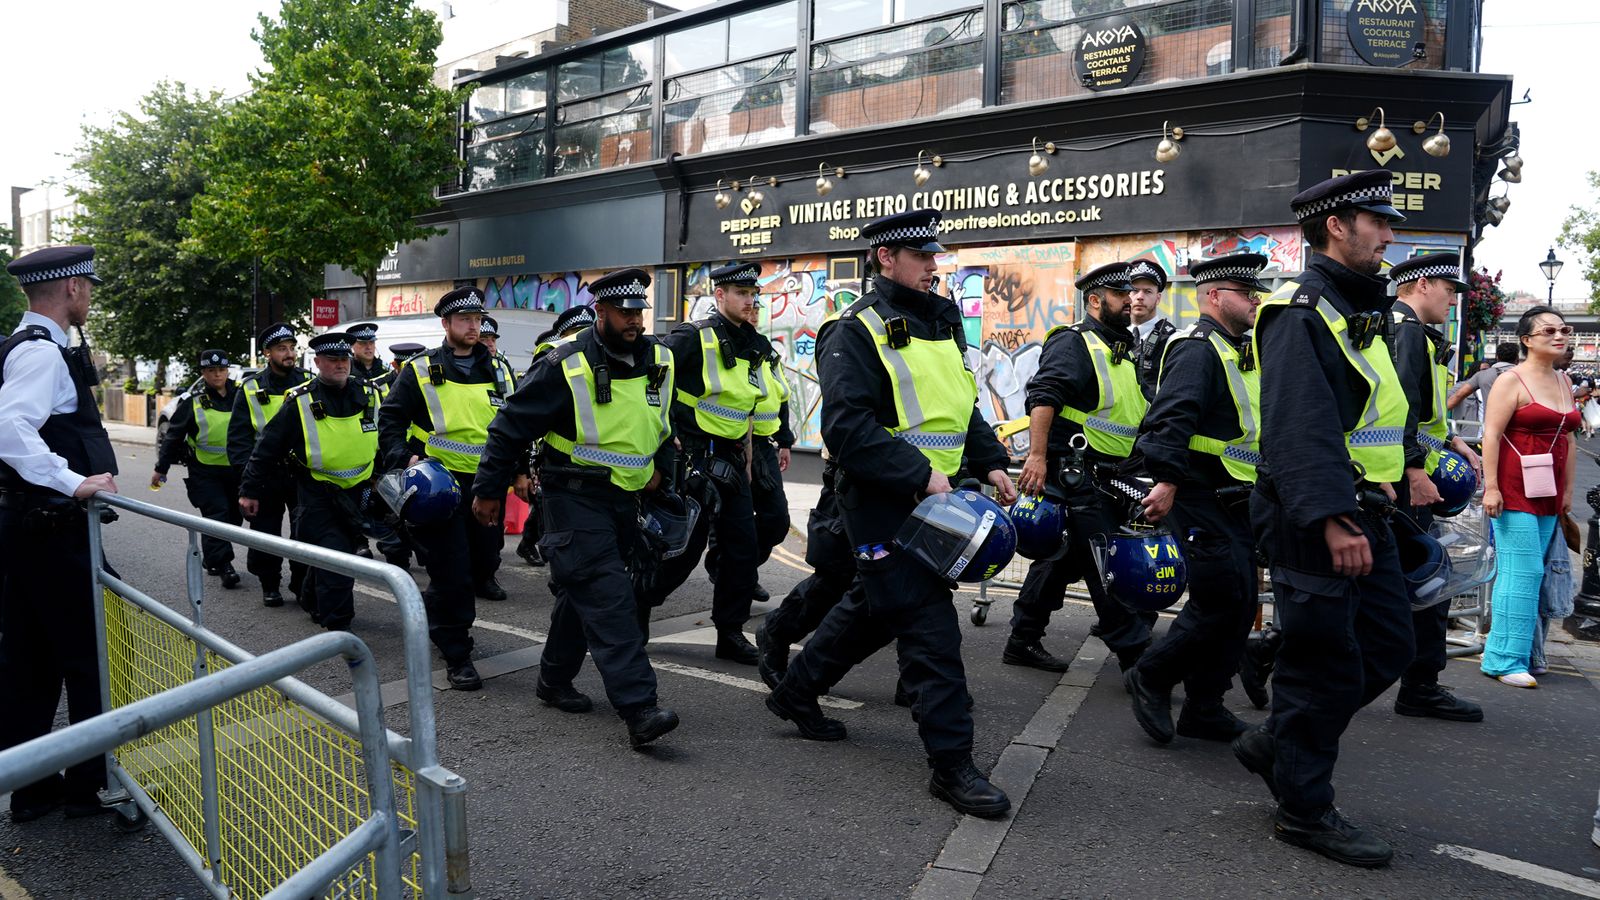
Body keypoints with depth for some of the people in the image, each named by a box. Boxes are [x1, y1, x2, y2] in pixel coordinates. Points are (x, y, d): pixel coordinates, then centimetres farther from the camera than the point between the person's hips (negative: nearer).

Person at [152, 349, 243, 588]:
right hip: (205, 471, -4)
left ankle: (211, 559, 26)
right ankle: (223, 566, -11)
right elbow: (173, 435, 1)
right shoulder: (192, 400, -3)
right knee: (216, 514, -13)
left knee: (233, 515, 8)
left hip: (235, 470, 4)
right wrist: (161, 468, 1)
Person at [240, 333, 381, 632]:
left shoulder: (370, 396, 0)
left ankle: (312, 601, 39)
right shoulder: (300, 402, -9)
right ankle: (337, 625, -4)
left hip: (359, 492, 4)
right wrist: (250, 491, -2)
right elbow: (268, 448, -4)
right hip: (317, 493, -4)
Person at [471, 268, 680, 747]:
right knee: (607, 596, -14)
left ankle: (554, 680, 32)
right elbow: (512, 427, -7)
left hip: (624, 498, 7)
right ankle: (638, 708, -17)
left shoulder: (659, 361, 5)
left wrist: (660, 465, 13)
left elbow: (668, 419, 24)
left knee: (584, 591, 16)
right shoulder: (564, 367, -14)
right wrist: (489, 491, -3)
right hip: (575, 496, -7)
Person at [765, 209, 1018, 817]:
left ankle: (796, 693, 40)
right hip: (882, 503, -9)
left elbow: (963, 407, 25)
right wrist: (920, 476, -25)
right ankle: (951, 763, 3)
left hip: (929, 498, 9)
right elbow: (848, 427, -21)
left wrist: (991, 463, 10)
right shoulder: (856, 331, -11)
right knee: (931, 627, -8)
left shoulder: (939, 325, 16)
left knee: (876, 609, 21)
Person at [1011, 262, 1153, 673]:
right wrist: (1037, 456, -30)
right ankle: (1136, 653, -3)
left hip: (1107, 477, 10)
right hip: (1074, 471, -10)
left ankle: (1023, 642, 20)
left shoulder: (1123, 351, 21)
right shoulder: (1073, 343, -8)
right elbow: (1043, 397, -21)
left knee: (1062, 558, 12)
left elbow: (1137, 413, 28)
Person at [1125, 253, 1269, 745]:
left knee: (1240, 606, 9)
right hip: (1200, 499, -10)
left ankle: (1204, 709, 18)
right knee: (1223, 599, -12)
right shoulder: (1197, 349, -13)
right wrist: (1167, 481, -35)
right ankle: (1151, 677, 6)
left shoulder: (1236, 352, 20)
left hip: (1233, 502, 10)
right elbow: (1171, 418, -26)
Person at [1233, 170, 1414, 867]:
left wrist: (1386, 489, 25)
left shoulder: (1357, 311, 19)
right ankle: (1304, 808, 13)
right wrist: (1331, 517, -31)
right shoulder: (1301, 310, -14)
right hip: (1314, 521, -10)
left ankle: (1276, 744, 27)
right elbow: (1302, 425, -26)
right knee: (1323, 665, -2)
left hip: (1361, 515, 10)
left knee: (1389, 645, 14)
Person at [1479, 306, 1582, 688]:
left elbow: (1568, 438, 19)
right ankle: (1506, 660, -3)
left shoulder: (1564, 382, 15)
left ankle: (1500, 648, 15)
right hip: (1515, 489, -7)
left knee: (1526, 573, 8)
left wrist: (1568, 490, 16)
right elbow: (1491, 434, -12)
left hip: (1548, 494, 7)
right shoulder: (1512, 381, -6)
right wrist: (1490, 487, -17)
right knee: (1523, 572, -9)